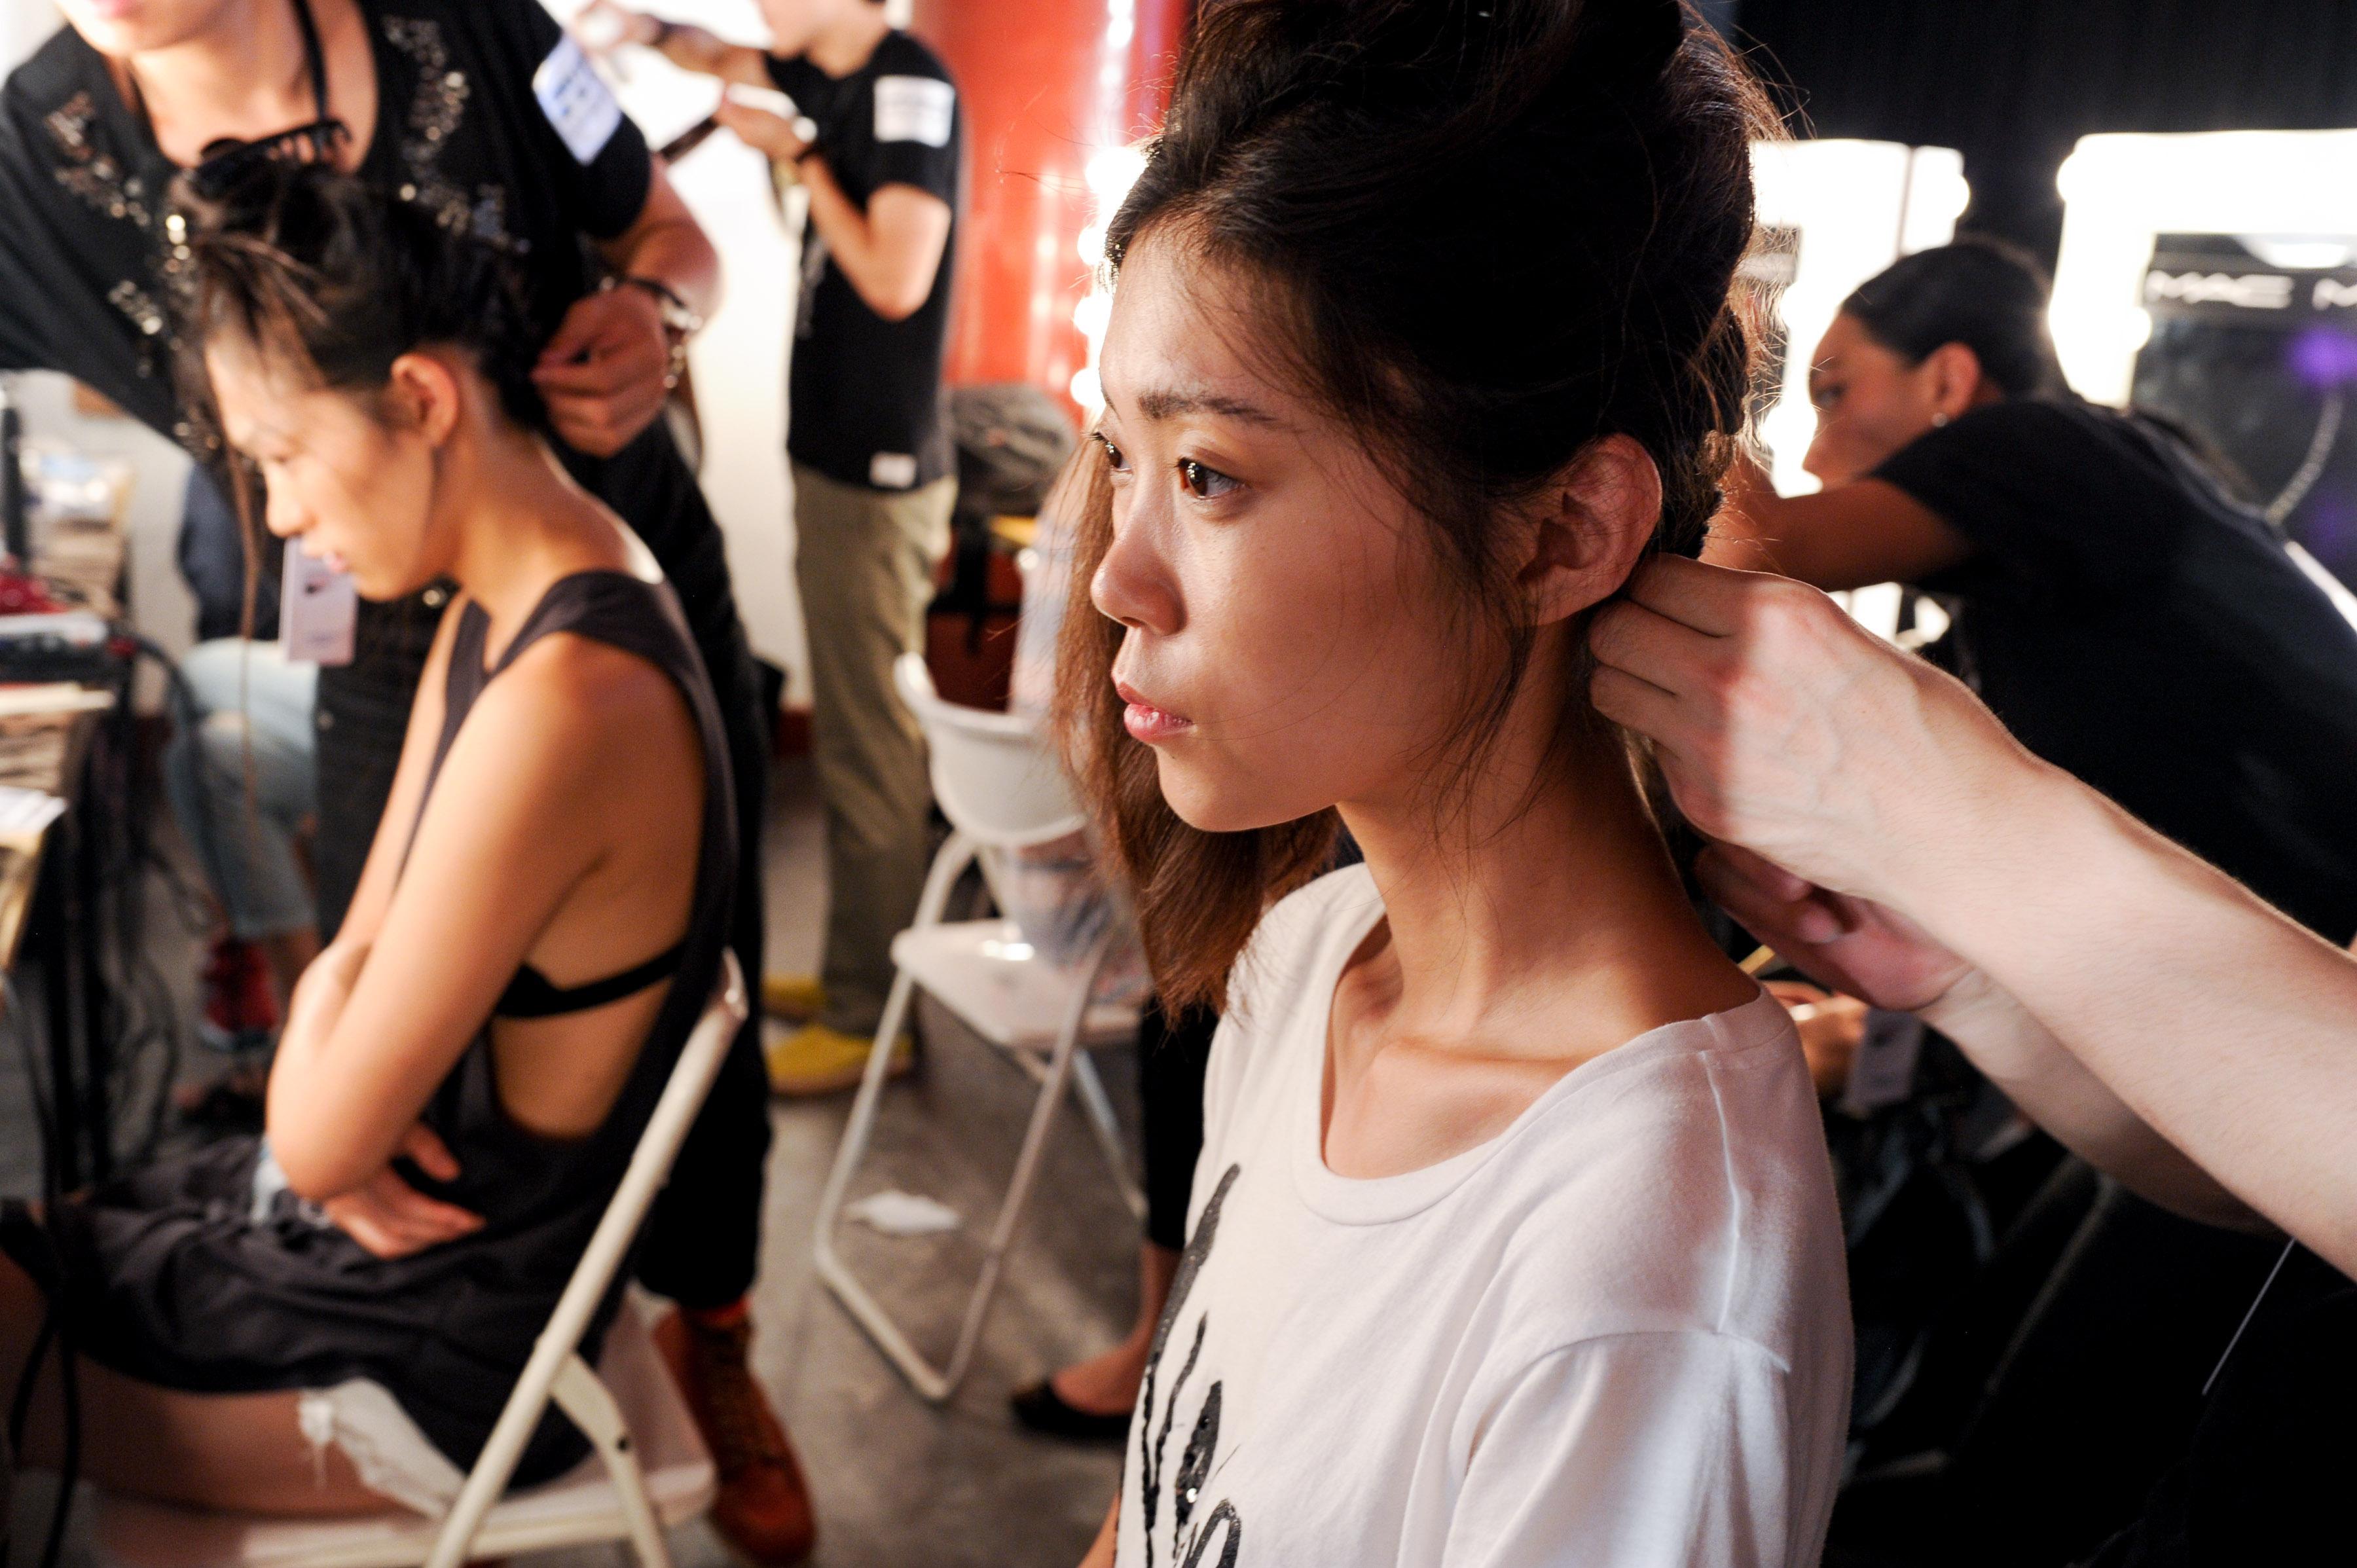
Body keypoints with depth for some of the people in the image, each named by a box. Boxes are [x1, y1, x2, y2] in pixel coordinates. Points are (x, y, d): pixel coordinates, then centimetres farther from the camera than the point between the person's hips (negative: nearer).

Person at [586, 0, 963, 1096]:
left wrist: (797, 154, -12)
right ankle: (854, 975, 27)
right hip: (836, 461, 9)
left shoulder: (912, 89, -13)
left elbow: (897, 279, -21)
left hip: (881, 479, -9)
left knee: (870, 754, -4)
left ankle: (869, 1017, 6)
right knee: (854, 739, 15)